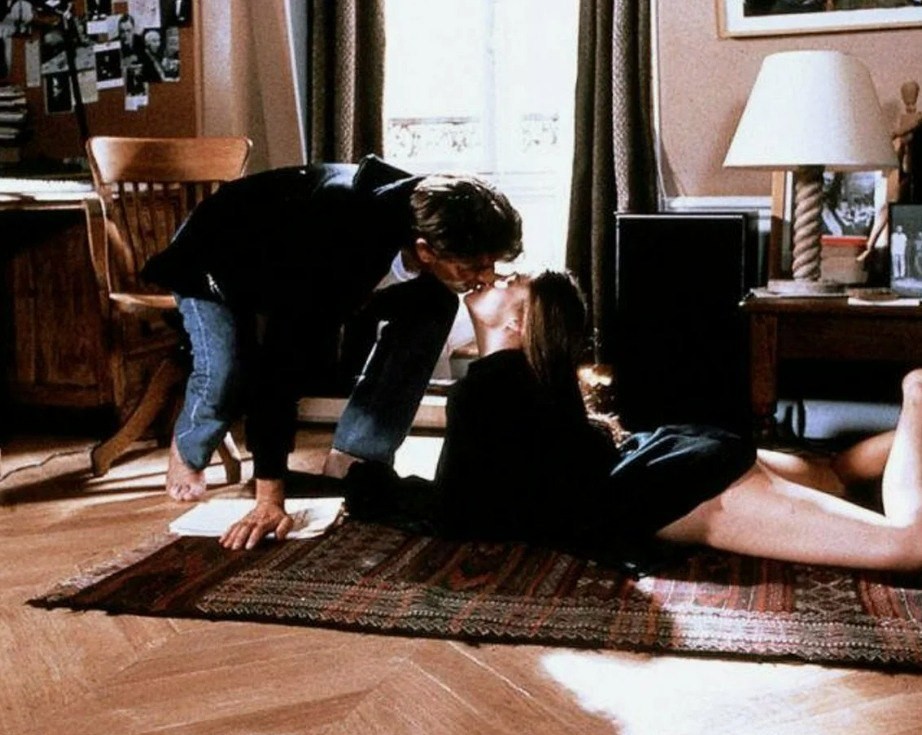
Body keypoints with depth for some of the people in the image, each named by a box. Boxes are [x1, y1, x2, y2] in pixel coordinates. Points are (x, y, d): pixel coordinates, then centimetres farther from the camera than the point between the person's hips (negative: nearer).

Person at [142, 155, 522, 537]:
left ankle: (350, 461, -7)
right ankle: (188, 450, 5)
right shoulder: (338, 247, -46)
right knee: (228, 373, -33)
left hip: (305, 268, 6)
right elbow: (281, 368, -46)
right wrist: (270, 498, -46)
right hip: (219, 257, -5)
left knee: (434, 306, -14)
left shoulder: (427, 206, -25)